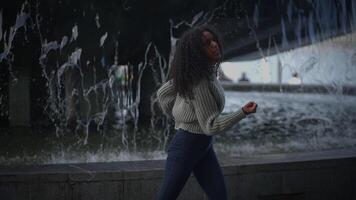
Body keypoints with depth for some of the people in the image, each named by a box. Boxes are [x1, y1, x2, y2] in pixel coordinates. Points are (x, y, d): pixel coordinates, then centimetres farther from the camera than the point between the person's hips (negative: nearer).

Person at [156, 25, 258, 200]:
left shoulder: (200, 73, 2)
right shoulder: (200, 83, -24)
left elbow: (162, 93, 9)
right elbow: (211, 126, -23)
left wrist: (177, 119, 16)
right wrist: (243, 112, -29)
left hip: (203, 146, 9)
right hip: (186, 145, -9)